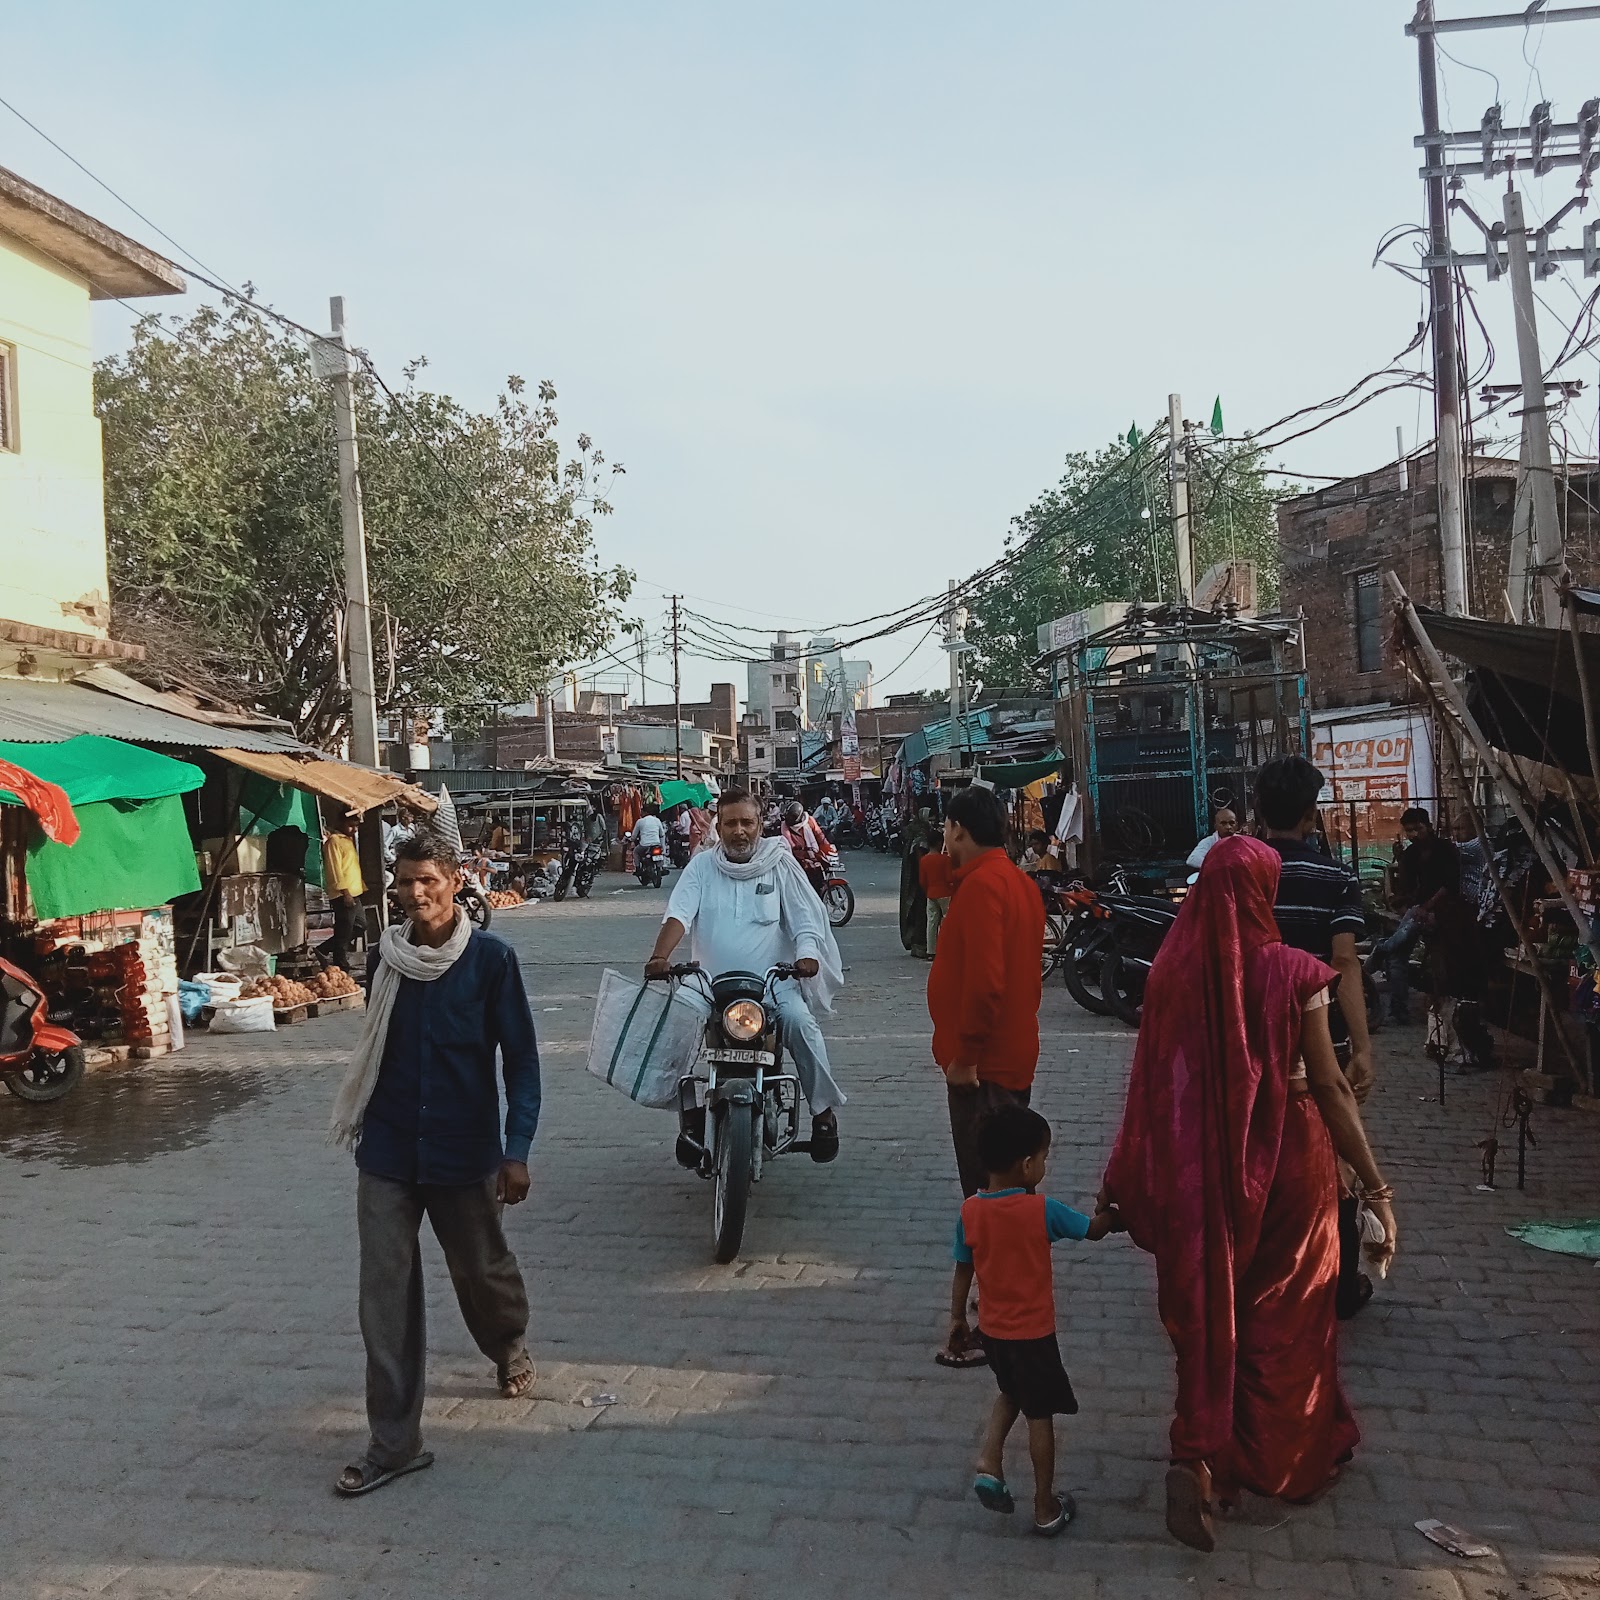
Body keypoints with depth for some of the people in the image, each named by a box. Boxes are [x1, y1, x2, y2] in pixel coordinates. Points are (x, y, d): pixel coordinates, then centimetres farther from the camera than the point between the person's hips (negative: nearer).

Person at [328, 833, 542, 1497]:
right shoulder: (385, 958, 1)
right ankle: (394, 1442, 10)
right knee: (385, 1293, -1)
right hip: (387, 1152, 3)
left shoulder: (490, 958, -11)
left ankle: (510, 1348, 48)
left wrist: (516, 1150, -14)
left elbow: (521, 1058, -9)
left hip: (465, 1151, -2)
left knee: (482, 1270, 16)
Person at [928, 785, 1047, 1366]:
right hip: (1013, 1054, 11)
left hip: (982, 1066, -11)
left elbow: (984, 979, -26)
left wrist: (964, 1054, -21)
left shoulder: (982, 885, -18)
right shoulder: (1016, 880, 13)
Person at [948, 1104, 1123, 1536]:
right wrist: (1115, 1215, 15)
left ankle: (989, 1464, 13)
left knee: (1011, 1392, 28)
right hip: (1032, 1332, -4)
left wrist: (957, 1319, 13)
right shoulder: (1042, 1210, -21)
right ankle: (1046, 1509, 23)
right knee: (1040, 1414, 12)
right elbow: (1093, 1228, -6)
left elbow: (963, 1271, 1)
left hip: (990, 1329, 4)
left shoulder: (970, 1210, -10)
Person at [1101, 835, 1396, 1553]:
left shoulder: (1173, 970, -9)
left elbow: (1154, 1084, -4)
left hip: (1202, 1162, 2)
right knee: (1287, 1310, 19)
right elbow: (1330, 1087, -15)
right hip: (1286, 1159, -2)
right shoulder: (1293, 972, -16)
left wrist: (1126, 1184, 6)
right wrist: (1376, 1188, -8)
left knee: (1211, 1308, 18)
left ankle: (1198, 1455, 8)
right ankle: (1291, 1458, 36)